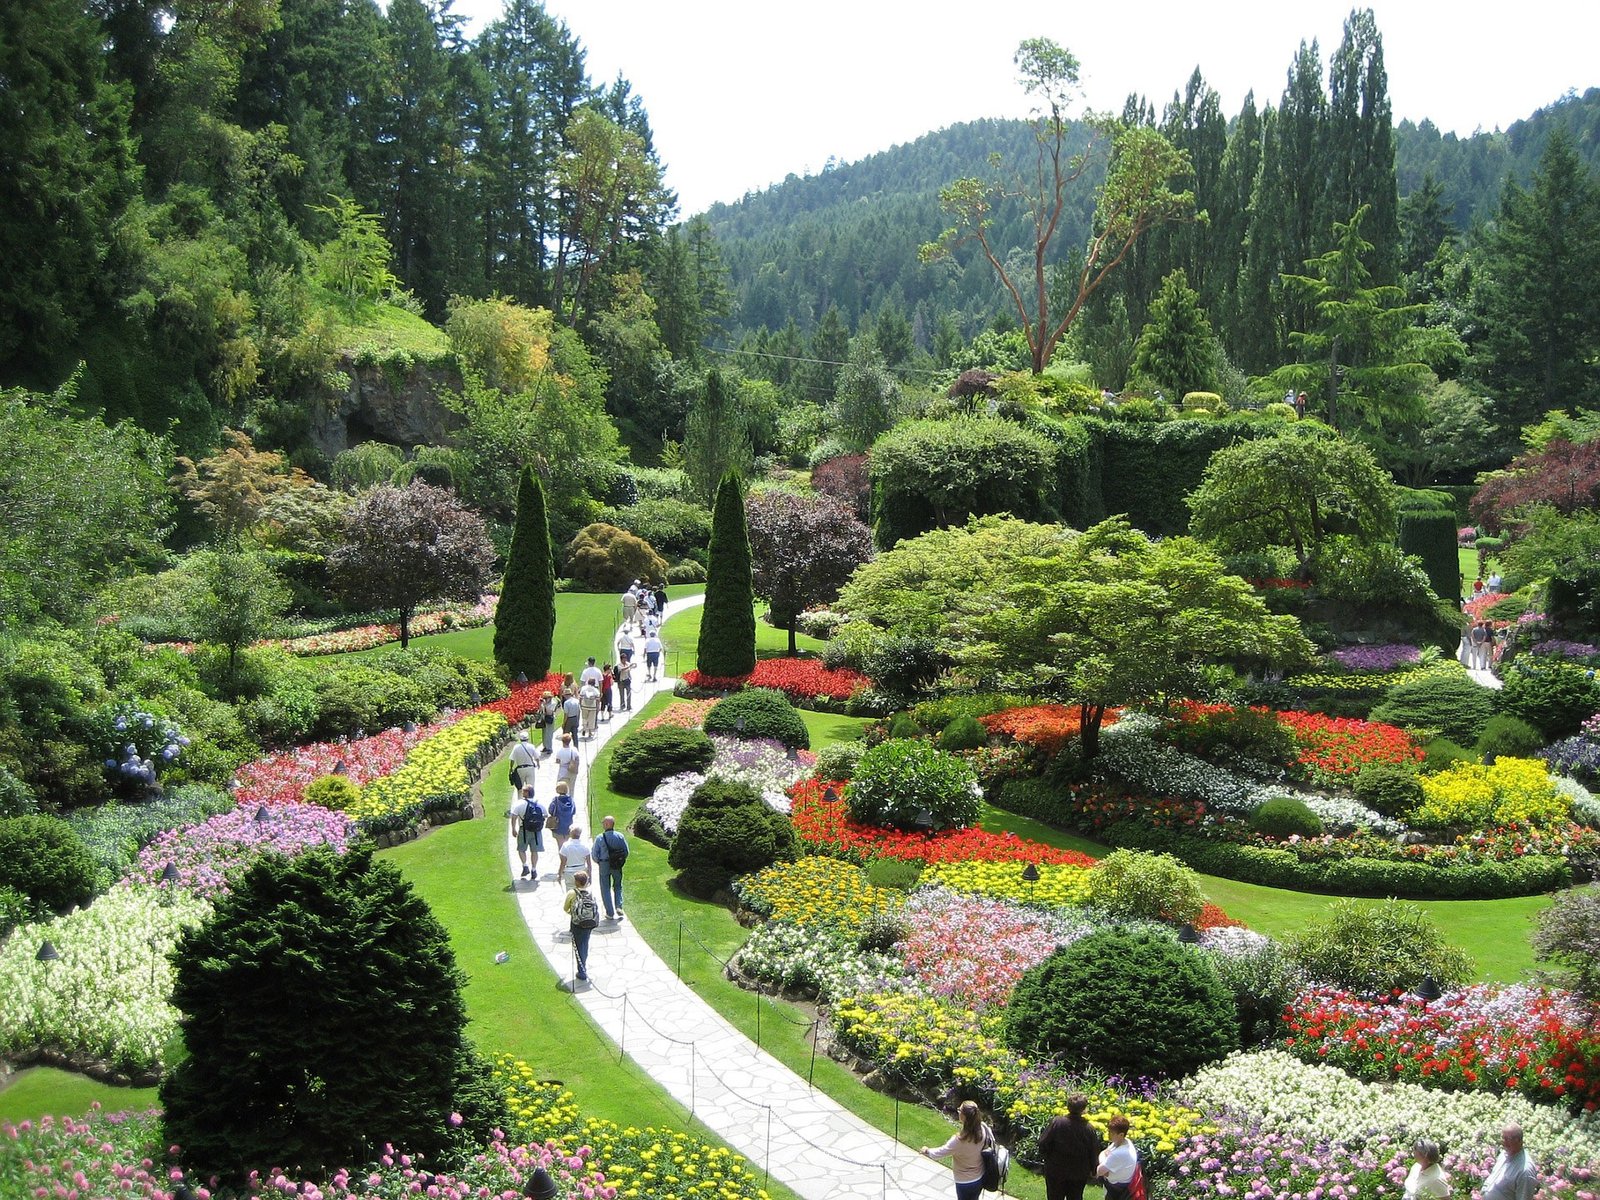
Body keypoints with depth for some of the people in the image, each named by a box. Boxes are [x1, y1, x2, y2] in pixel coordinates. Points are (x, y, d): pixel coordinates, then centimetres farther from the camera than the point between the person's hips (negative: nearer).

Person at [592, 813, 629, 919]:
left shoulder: (600, 838, -14)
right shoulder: (620, 836, -7)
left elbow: (595, 854, -7)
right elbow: (626, 851, -1)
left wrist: (598, 862, 14)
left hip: (604, 865, -2)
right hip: (617, 866, 2)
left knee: (606, 889, 9)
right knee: (618, 886, 21)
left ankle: (610, 913, 8)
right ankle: (618, 906, 3)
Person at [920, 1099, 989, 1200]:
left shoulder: (959, 1140, -34)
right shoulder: (982, 1129, -18)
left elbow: (940, 1152, -20)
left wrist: (927, 1151, 0)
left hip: (965, 1182, -5)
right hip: (980, 1178, 5)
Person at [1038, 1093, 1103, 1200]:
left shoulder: (1056, 1122, -21)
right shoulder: (1089, 1129, -17)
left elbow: (1043, 1143, -14)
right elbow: (1094, 1153, -8)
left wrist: (1044, 1157, 6)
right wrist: (1092, 1171, 9)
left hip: (1056, 1171, -1)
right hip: (1079, 1174, 1)